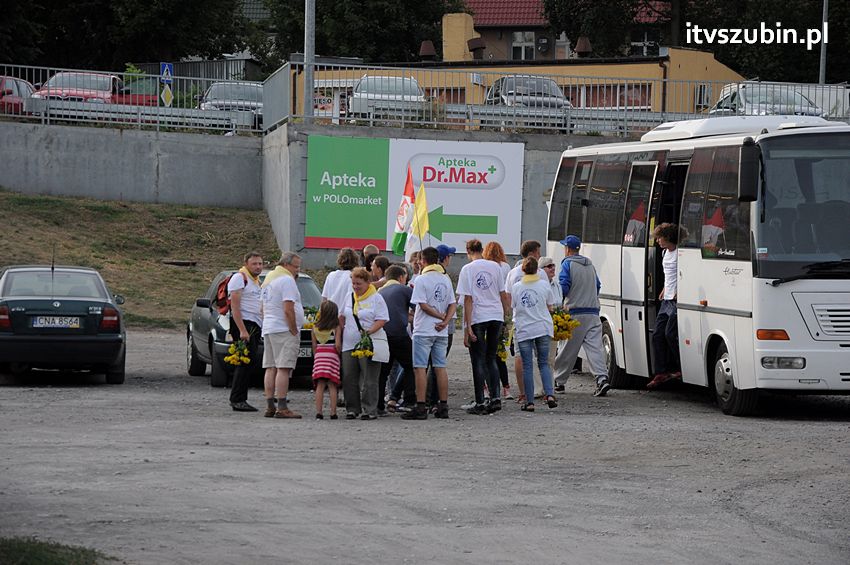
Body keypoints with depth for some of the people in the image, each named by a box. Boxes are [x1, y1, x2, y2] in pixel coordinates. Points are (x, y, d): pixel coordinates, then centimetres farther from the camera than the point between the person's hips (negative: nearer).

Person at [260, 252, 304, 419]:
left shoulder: (269, 280, 20)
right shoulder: (287, 280, -11)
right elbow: (288, 309, -19)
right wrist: (294, 331, -13)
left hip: (268, 329, 10)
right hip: (284, 330, -9)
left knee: (271, 368, 8)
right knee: (283, 369, -11)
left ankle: (270, 406, 7)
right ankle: (282, 408, -16)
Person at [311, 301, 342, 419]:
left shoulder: (315, 327, 5)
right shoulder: (336, 327, -2)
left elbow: (314, 346, 7)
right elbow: (337, 345, -9)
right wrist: (340, 353, 8)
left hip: (319, 356, 2)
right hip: (332, 356, -2)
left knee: (320, 385, 2)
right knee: (332, 385, 1)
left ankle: (318, 412, -5)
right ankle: (333, 412, -3)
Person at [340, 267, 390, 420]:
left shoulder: (376, 298, -3)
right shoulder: (350, 297, 15)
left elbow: (382, 320, -9)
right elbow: (342, 317, 25)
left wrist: (369, 331, -24)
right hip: (349, 345, 6)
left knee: (369, 380, -5)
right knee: (349, 378, 5)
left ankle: (370, 410, -1)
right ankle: (352, 409, 12)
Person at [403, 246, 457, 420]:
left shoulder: (422, 279, -9)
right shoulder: (446, 279, 10)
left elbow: (423, 305, -14)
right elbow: (453, 304, 6)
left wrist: (441, 316, -6)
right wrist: (446, 321, -6)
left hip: (424, 330, -6)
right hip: (442, 332, 6)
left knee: (420, 368, -4)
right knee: (440, 368, 9)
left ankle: (420, 407, -9)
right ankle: (443, 406, 9)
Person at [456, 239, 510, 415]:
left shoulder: (467, 269, -7)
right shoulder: (495, 267, 5)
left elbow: (468, 299, -9)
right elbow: (503, 294, 9)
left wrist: (467, 327, -9)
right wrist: (506, 313, 24)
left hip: (477, 318, -4)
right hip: (496, 316, 4)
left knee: (479, 361, 3)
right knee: (491, 359, 15)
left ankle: (480, 403, 2)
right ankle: (495, 398, 4)